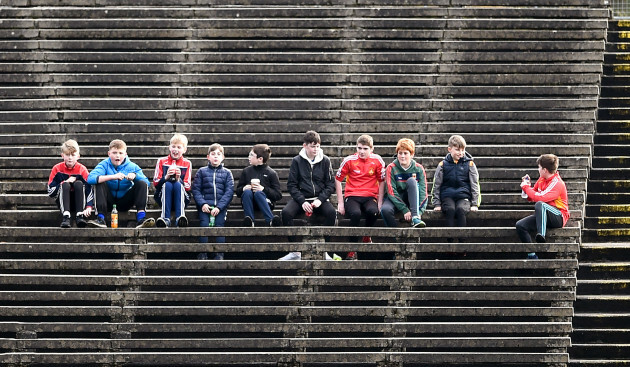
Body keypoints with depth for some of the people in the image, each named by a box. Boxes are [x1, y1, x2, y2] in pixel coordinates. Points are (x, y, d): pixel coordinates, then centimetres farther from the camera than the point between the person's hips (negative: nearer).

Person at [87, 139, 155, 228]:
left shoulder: (132, 166, -3)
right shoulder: (104, 165, -9)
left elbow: (147, 182, -10)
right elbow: (90, 178, -29)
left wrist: (135, 176, -31)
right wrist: (112, 177, -37)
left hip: (124, 203, 1)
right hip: (109, 202, -1)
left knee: (142, 184, -16)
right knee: (100, 183, -25)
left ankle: (141, 217, -31)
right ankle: (100, 218, -33)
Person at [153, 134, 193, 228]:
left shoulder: (187, 164, 9)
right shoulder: (162, 161, 9)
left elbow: (187, 187, 2)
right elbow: (156, 183, 2)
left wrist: (178, 179, -17)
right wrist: (166, 177, -16)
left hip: (181, 197, 0)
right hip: (163, 198, 0)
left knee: (177, 184, -31)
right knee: (167, 184, -30)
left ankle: (180, 218, -49)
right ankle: (165, 218, -45)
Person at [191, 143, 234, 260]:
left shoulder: (227, 173, 13)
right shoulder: (202, 171, 14)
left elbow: (229, 191, 4)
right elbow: (195, 189, 7)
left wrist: (219, 207, -10)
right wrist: (202, 204, -10)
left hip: (221, 206, 0)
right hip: (205, 205, 0)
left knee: (219, 224, -19)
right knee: (204, 224, -20)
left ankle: (219, 254, -18)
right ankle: (202, 254, -20)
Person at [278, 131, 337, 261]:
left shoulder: (325, 161, 5)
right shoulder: (297, 161, 4)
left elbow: (330, 184, 4)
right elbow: (291, 185, 2)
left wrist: (320, 199, -12)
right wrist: (302, 201, -12)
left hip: (320, 198, 0)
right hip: (301, 198, 0)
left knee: (332, 212, -32)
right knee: (286, 212, -30)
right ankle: (295, 251, -22)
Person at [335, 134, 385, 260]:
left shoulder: (377, 161, 2)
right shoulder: (349, 160, 0)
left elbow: (382, 182, 9)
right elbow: (338, 180, 7)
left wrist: (379, 202, 0)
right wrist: (340, 202, 1)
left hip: (370, 196, 1)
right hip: (352, 196, -1)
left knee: (373, 211, -35)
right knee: (355, 213, -35)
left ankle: (367, 236, 0)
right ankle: (352, 250, -22)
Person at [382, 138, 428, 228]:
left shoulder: (418, 168, -3)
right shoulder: (391, 168, -8)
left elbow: (423, 191, -9)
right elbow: (391, 191, -14)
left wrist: (419, 211, -25)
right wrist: (405, 210, -24)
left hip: (413, 199, 1)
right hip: (395, 199, -1)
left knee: (411, 180, -29)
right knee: (385, 210, -36)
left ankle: (415, 218, -39)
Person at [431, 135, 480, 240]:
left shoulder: (469, 164, 8)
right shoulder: (443, 165, 8)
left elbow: (475, 185, 10)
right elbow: (436, 185, 12)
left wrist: (475, 204, 0)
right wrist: (436, 204, 3)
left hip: (464, 196, 0)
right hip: (447, 197, 0)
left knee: (460, 210, -34)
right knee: (450, 210, -33)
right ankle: (450, 240, -35)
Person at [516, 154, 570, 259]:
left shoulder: (556, 183, -15)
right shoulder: (541, 180, 11)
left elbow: (540, 198, -28)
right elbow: (531, 198, 22)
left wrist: (526, 187, -14)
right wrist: (527, 186, 4)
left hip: (558, 218, -8)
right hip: (544, 216, 8)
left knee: (539, 204, -37)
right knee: (520, 225, -11)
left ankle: (541, 235, -51)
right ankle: (531, 254, -11)